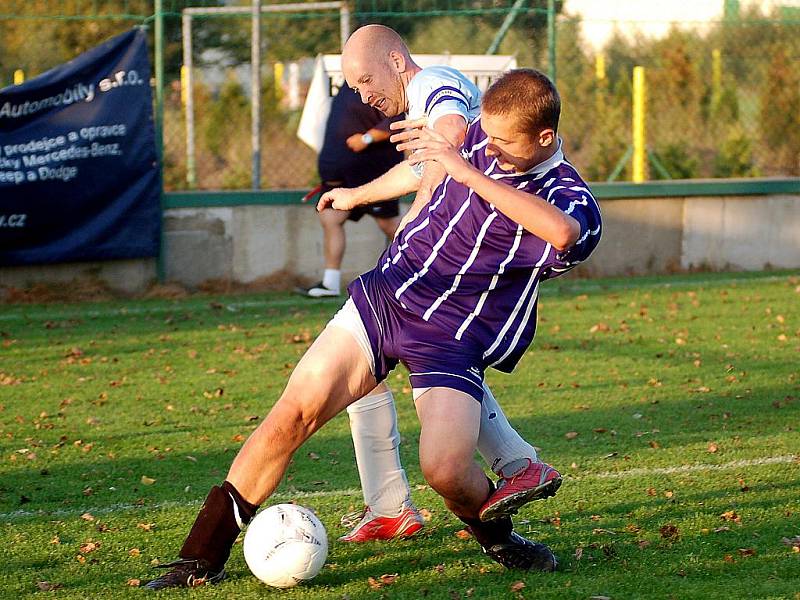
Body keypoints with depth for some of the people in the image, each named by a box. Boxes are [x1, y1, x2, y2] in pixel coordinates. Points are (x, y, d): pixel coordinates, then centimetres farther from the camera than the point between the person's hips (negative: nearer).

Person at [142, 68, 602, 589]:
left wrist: (468, 172, -40)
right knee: (295, 412, -10)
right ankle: (201, 559, -2)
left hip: (453, 343, -5)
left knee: (446, 471, -24)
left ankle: (497, 537, 13)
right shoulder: (485, 138, 2)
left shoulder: (571, 201, -17)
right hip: (386, 293, 5)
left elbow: (561, 232, -43)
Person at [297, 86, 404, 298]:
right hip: (343, 172, 9)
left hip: (375, 168, -9)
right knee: (329, 218, 0)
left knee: (388, 223, 0)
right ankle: (330, 283, 4)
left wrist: (367, 138, -27)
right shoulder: (349, 86, 13)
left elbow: (395, 122, -22)